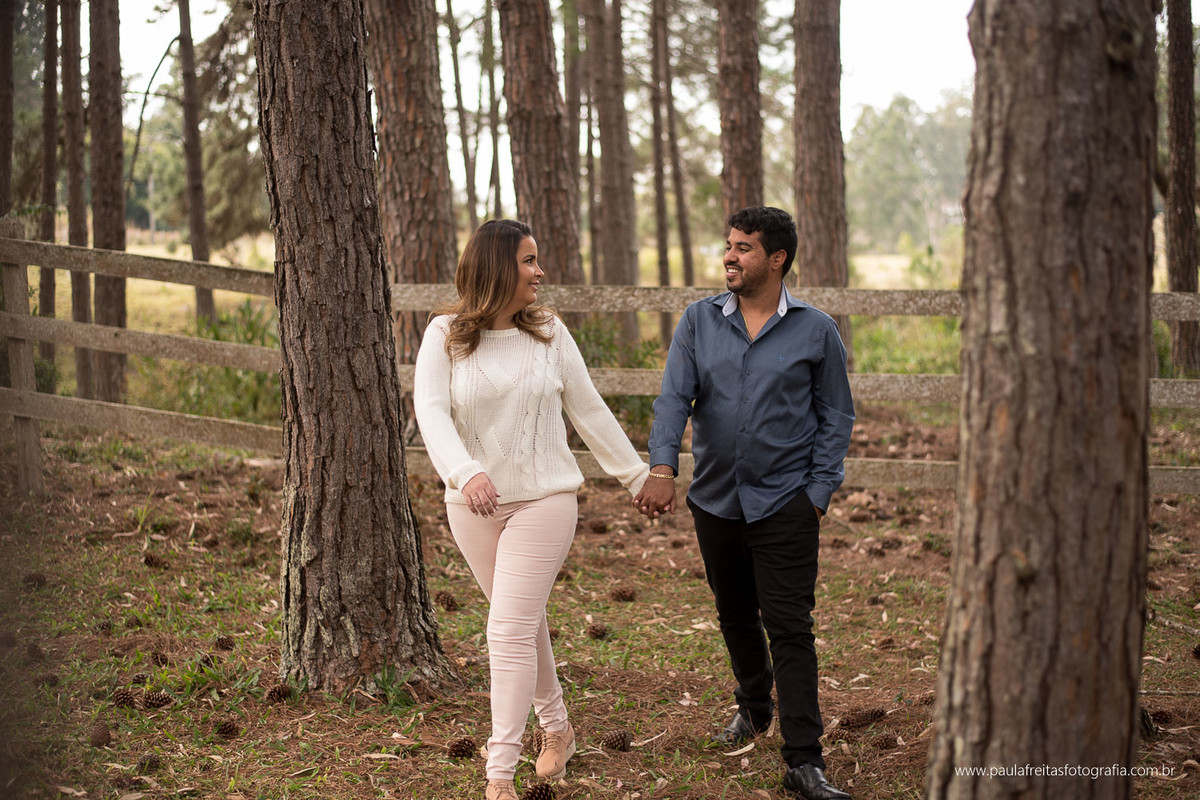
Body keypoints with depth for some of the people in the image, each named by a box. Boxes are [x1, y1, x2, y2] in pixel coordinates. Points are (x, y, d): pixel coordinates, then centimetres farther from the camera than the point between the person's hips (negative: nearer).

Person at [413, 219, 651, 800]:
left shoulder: (549, 332, 1)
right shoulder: (444, 336, -4)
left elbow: (588, 409, 8)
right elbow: (431, 411, -17)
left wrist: (636, 474, 11)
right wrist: (465, 471, -34)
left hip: (544, 498, -1)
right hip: (473, 505, 1)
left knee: (510, 630, -9)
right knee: (523, 622, 16)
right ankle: (556, 727, 38)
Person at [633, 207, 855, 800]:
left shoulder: (816, 331, -1)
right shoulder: (698, 322, 4)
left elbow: (835, 418, 2)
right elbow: (673, 397, -5)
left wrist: (818, 494, -6)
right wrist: (663, 468, -21)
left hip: (785, 501, -3)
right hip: (715, 500, 4)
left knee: (790, 628, -8)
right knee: (736, 617, 19)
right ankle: (754, 707, 44)